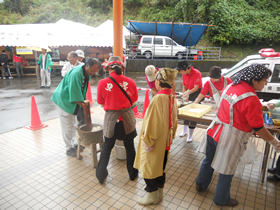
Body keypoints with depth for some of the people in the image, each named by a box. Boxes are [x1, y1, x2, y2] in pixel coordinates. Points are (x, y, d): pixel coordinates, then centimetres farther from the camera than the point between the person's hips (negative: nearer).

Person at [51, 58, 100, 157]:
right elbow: (75, 94, -29)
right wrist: (84, 105, -24)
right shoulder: (76, 73, -31)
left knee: (73, 124, 18)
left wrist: (84, 101, 8)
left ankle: (74, 143, 33)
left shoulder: (87, 72, -2)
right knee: (68, 126, 0)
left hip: (72, 100, 9)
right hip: (64, 100, -9)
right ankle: (69, 148, 14)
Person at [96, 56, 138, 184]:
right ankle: (132, 174, 35)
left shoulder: (103, 83, -10)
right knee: (130, 147, 18)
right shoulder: (130, 82, -8)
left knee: (107, 147, 19)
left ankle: (101, 175, 30)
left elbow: (101, 103, 2)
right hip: (128, 118, 1)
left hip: (111, 118, 0)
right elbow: (134, 101, 4)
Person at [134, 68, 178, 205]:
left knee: (148, 167, 12)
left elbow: (152, 123, -24)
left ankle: (152, 195, 31)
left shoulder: (158, 99, -26)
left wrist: (147, 141, -13)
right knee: (161, 165, 22)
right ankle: (160, 192, 40)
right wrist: (171, 136, 19)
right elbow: (174, 120, 8)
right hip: (165, 141, 8)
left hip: (154, 143, -8)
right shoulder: (172, 98, -1)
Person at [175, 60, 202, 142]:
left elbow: (196, 88, -25)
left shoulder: (196, 73, -23)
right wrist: (184, 96, -6)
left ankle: (190, 136, 5)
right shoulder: (184, 74, -2)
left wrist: (188, 92, -42)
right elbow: (184, 86, 5)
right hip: (189, 93, 7)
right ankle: (185, 131, 29)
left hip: (197, 93, -6)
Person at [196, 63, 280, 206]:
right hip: (230, 138, -7)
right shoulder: (251, 99, -22)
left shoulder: (231, 86, 2)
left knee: (209, 160, 24)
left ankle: (201, 184, 45)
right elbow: (258, 128, -15)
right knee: (227, 170, 12)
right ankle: (222, 199, 34)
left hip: (214, 130, 8)